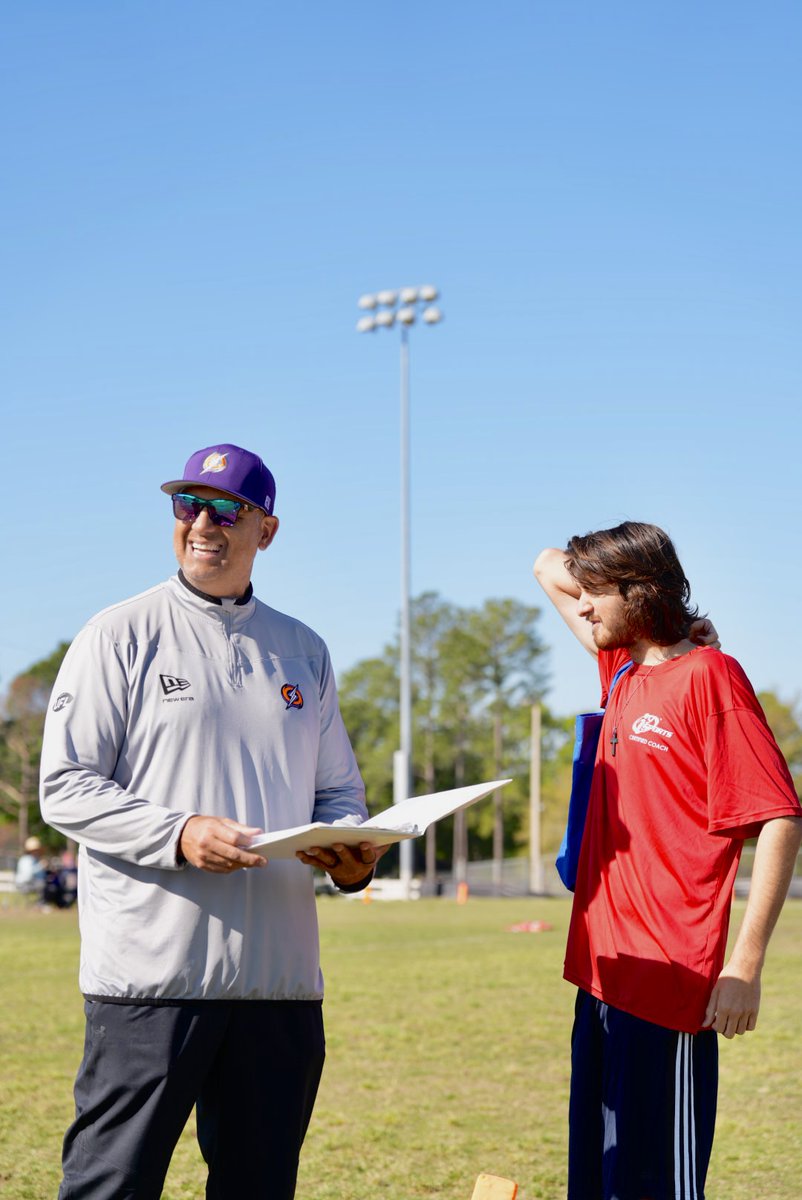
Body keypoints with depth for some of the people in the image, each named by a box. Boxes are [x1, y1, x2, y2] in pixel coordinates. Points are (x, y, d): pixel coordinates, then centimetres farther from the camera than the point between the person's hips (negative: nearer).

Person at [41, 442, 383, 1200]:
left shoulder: (302, 651, 16)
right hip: (150, 969, -4)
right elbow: (65, 790, -4)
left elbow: (337, 790, 20)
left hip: (279, 974, 5)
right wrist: (179, 835, -19)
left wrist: (350, 851, -3)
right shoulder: (120, 637, 1)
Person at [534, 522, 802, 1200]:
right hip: (606, 971, 8)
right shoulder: (621, 670, 13)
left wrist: (745, 966, -17)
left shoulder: (708, 674, -9)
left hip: (670, 981, -8)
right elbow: (548, 567, 28)